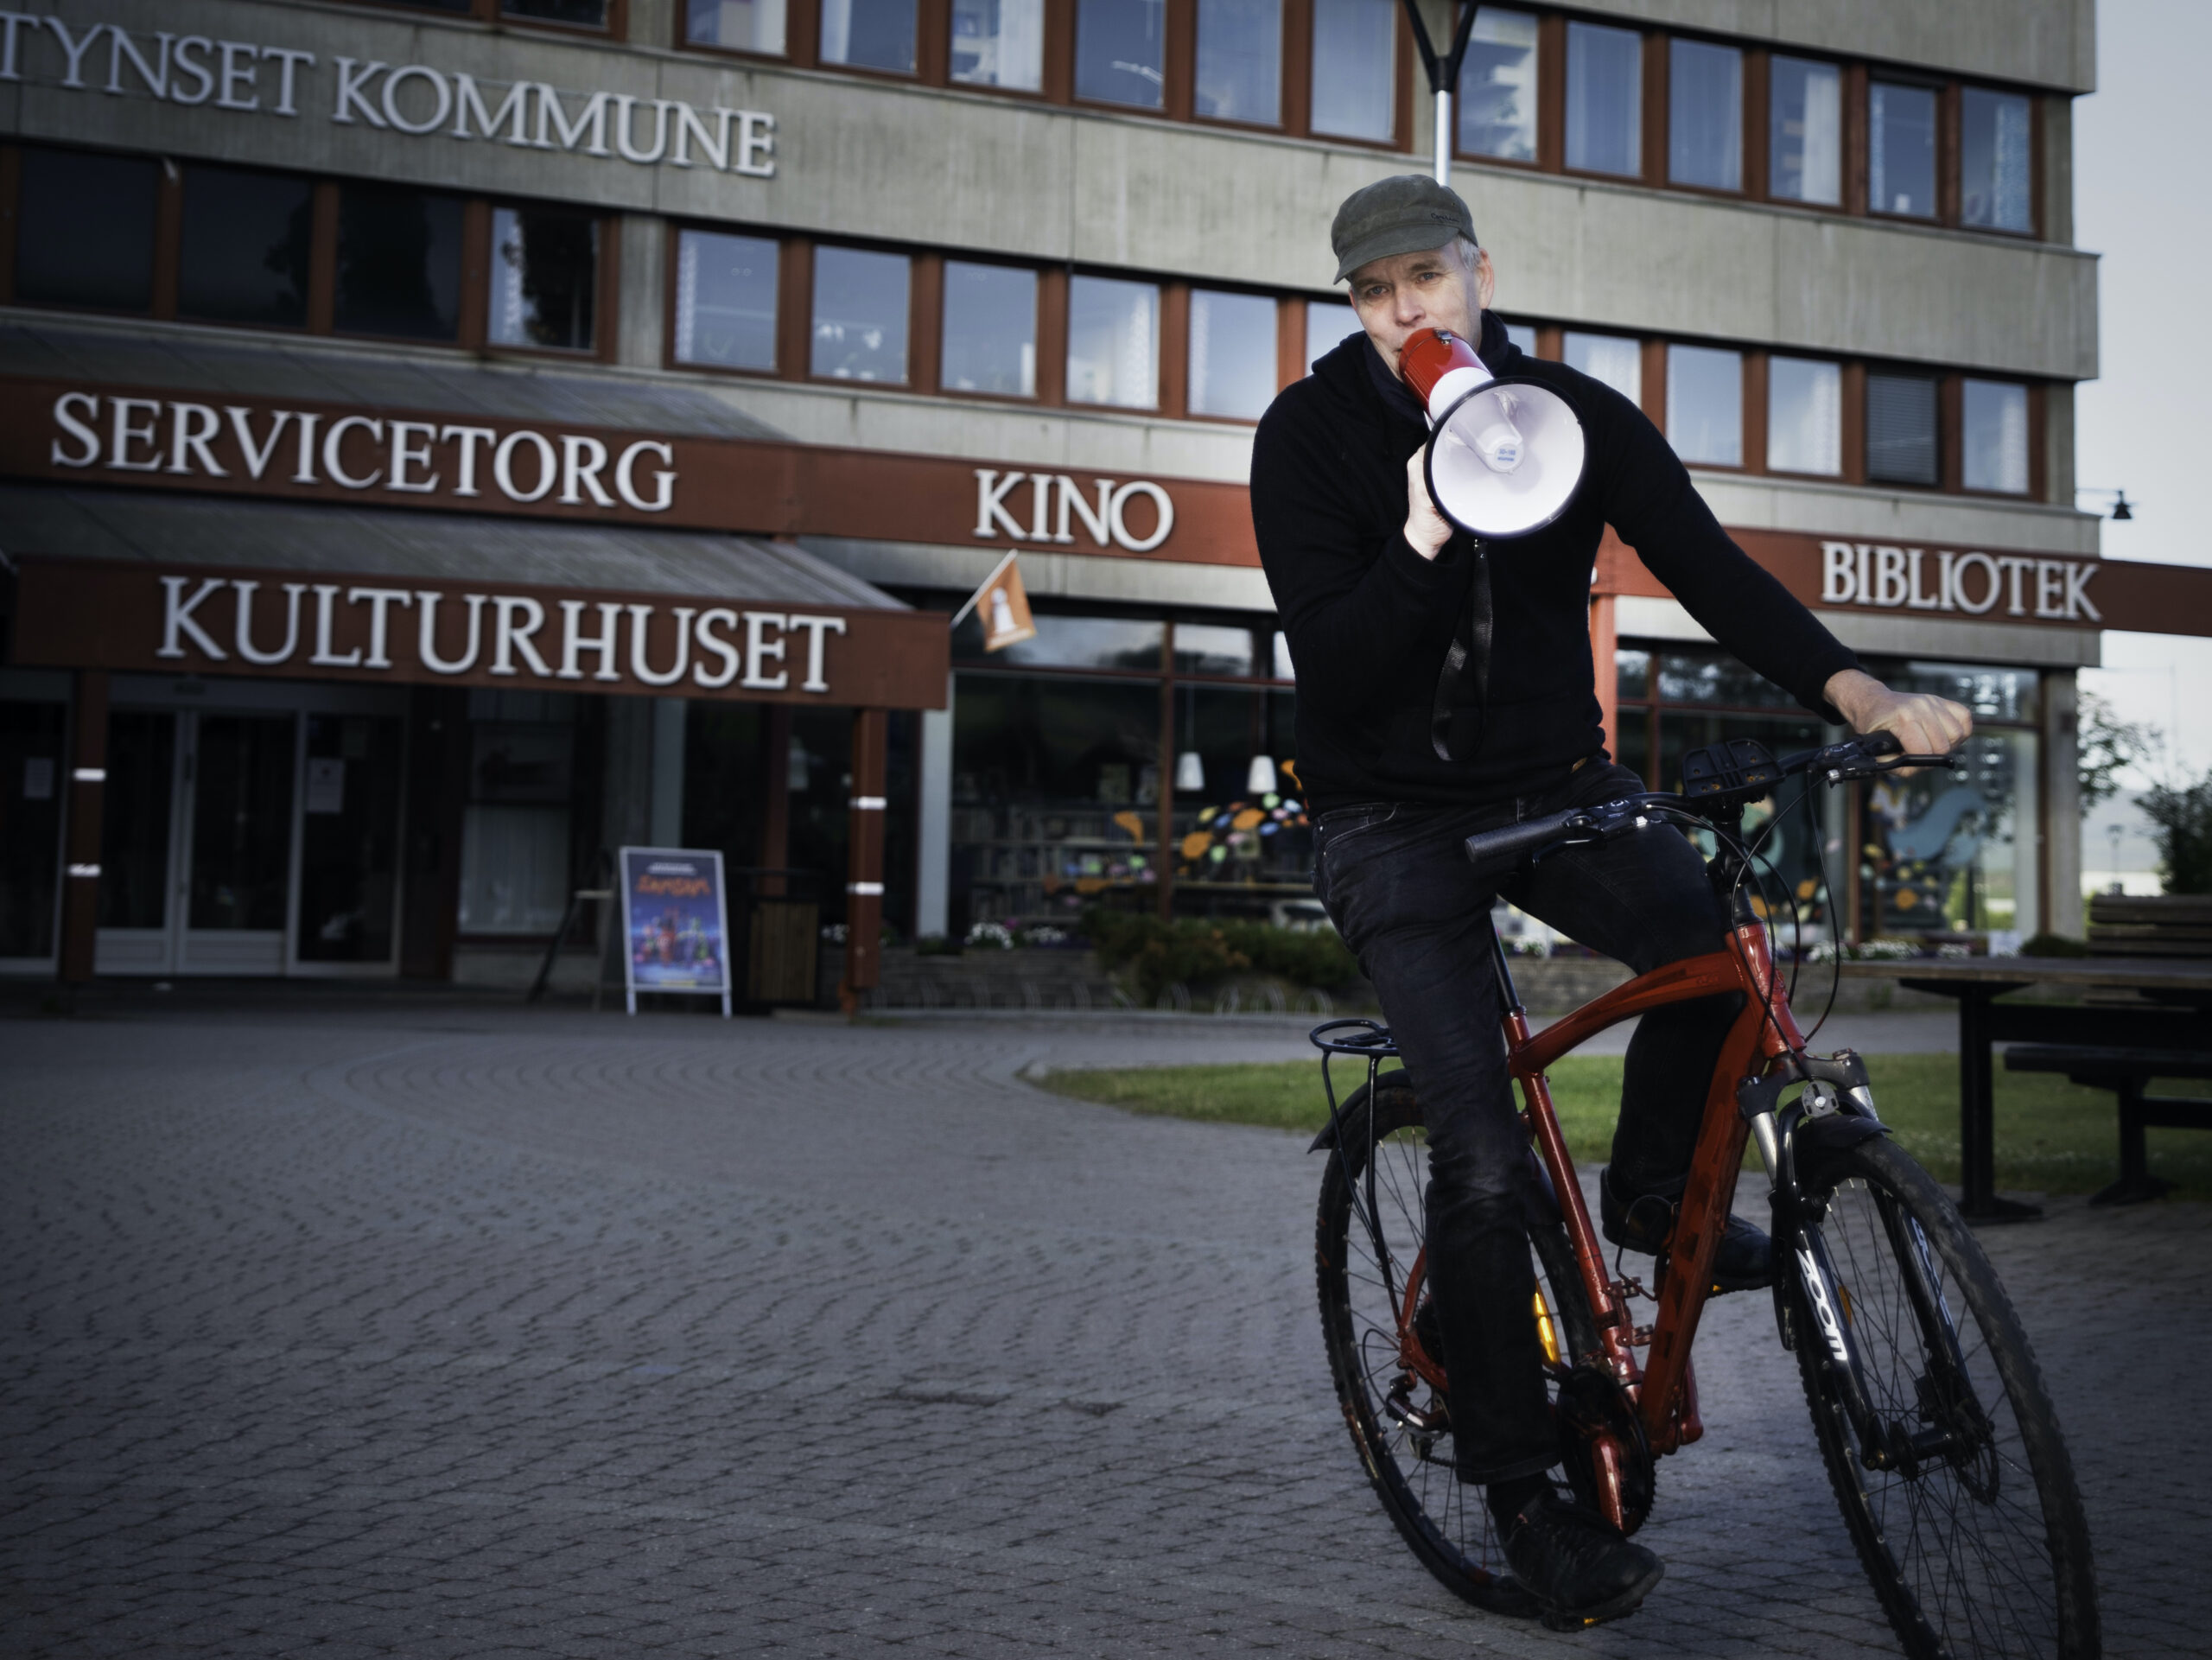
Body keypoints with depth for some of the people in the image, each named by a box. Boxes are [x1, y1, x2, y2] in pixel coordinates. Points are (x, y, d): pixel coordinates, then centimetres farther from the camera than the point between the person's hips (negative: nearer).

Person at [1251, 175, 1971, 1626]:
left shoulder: (1576, 415, -4)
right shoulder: (1312, 433, -10)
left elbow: (1708, 567, -16)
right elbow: (1334, 667, -19)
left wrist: (1860, 693, -30)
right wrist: (1427, 534, -34)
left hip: (1553, 780, 4)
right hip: (1396, 815, -3)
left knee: (1715, 943, -24)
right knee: (1482, 1158, -13)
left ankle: (1651, 1191, 7)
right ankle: (1521, 1488, 3)